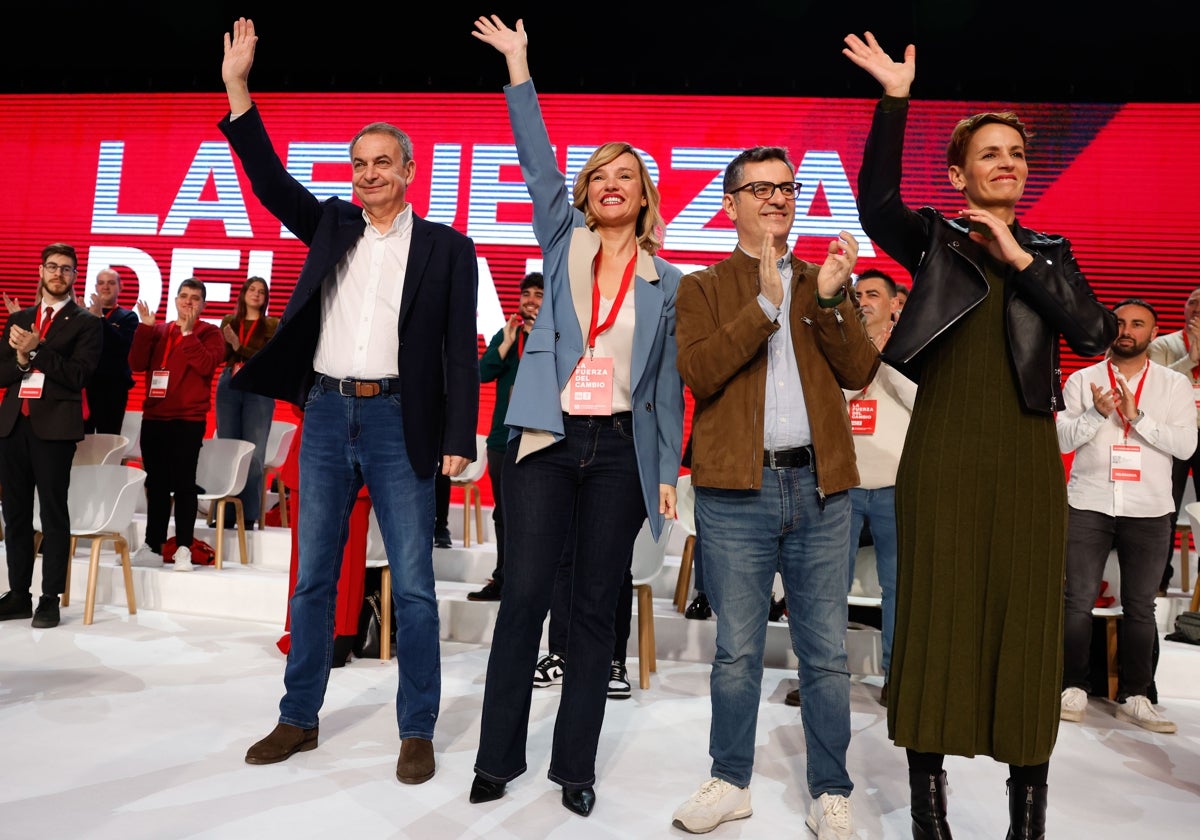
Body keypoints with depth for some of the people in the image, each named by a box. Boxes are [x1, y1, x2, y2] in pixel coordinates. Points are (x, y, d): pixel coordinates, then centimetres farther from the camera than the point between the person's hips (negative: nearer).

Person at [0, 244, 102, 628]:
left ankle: (50, 599, 4)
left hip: (54, 425, -5)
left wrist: (36, 350, -15)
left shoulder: (85, 323, 3)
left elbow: (76, 376, -8)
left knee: (53, 513, -2)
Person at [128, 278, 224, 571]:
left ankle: (183, 549, -2)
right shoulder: (158, 331, 14)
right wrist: (145, 327, -5)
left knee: (183, 484, -6)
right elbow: (137, 364, 2)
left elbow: (206, 365, -14)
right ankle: (152, 548, 13)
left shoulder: (209, 333, 3)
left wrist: (187, 332, -17)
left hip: (189, 420, -4)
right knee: (156, 484, 8)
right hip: (154, 418, 4)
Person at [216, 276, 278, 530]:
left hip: (259, 390, -2)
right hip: (229, 387, 3)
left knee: (253, 454, -3)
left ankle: (249, 516, 1)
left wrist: (239, 348, -14)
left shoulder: (273, 325, 6)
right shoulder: (228, 321, 12)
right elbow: (220, 355, 3)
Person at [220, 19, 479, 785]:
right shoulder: (333, 225, 13)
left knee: (413, 585, 1)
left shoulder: (447, 247, 1)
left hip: (400, 422, -4)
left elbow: (461, 349, -4)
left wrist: (459, 439, -11)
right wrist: (238, 90, -1)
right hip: (327, 414, 4)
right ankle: (299, 718, 26)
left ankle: (418, 731, 14)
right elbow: (271, 181, 7)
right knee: (314, 577, 12)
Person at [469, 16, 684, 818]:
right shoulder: (563, 244, 10)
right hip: (548, 440, 0)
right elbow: (538, 162, 3)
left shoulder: (667, 282, 9)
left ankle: (577, 765, 18)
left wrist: (669, 470, 3)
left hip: (621, 450, 1)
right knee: (525, 594, -2)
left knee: (597, 607, 5)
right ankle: (498, 758, 13)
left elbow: (669, 380, 8)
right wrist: (519, 67, -1)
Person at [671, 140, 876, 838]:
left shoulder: (827, 282, 14)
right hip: (736, 489, -2)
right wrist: (765, 302, -14)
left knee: (827, 652, 8)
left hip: (820, 485, 2)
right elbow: (699, 373, -10)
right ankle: (731, 782, 26)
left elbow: (862, 373, 1)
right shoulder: (704, 288, 7)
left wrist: (829, 298, -11)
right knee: (738, 649, 8)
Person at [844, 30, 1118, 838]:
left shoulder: (1050, 250, 14)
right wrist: (895, 99, -18)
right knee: (937, 615, -1)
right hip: (942, 455, -2)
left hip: (1024, 460, 3)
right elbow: (876, 204, -13)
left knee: (1026, 617, 3)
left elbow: (1094, 332, -1)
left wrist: (1020, 260, -7)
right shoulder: (933, 238, 7)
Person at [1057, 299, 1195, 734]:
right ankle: (1073, 689, 9)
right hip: (1088, 505, -1)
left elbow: (1185, 445, -4)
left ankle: (1134, 697, 17)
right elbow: (1062, 439, -2)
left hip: (1149, 510, 1)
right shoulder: (1082, 380, 6)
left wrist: (1137, 416, -16)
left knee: (1140, 606, 7)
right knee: (1079, 601, 0)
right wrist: (1097, 413, -18)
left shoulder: (1175, 384, 7)